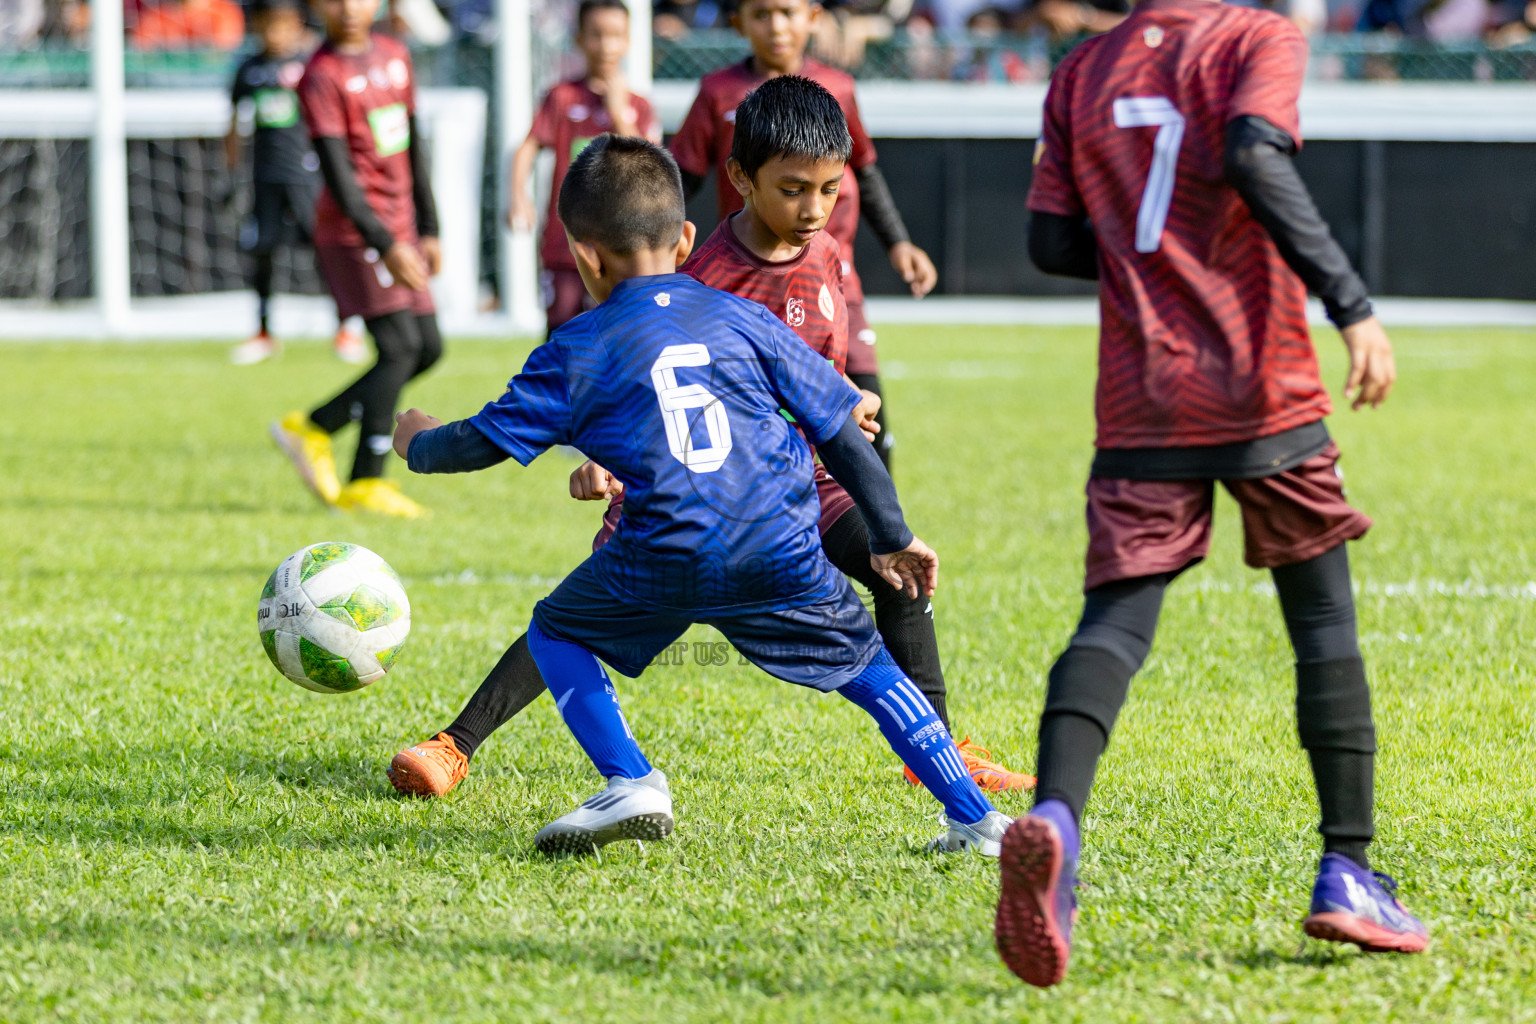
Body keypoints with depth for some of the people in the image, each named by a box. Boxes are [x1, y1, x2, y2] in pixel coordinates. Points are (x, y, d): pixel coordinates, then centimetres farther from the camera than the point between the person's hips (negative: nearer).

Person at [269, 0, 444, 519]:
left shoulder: (394, 56, 12)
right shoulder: (321, 77, -12)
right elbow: (337, 171, -18)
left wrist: (427, 230, 16)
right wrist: (385, 245, -24)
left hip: (399, 231, 8)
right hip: (354, 230, -8)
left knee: (428, 348, 6)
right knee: (400, 348, -13)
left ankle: (313, 427, 17)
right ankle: (366, 485, -9)